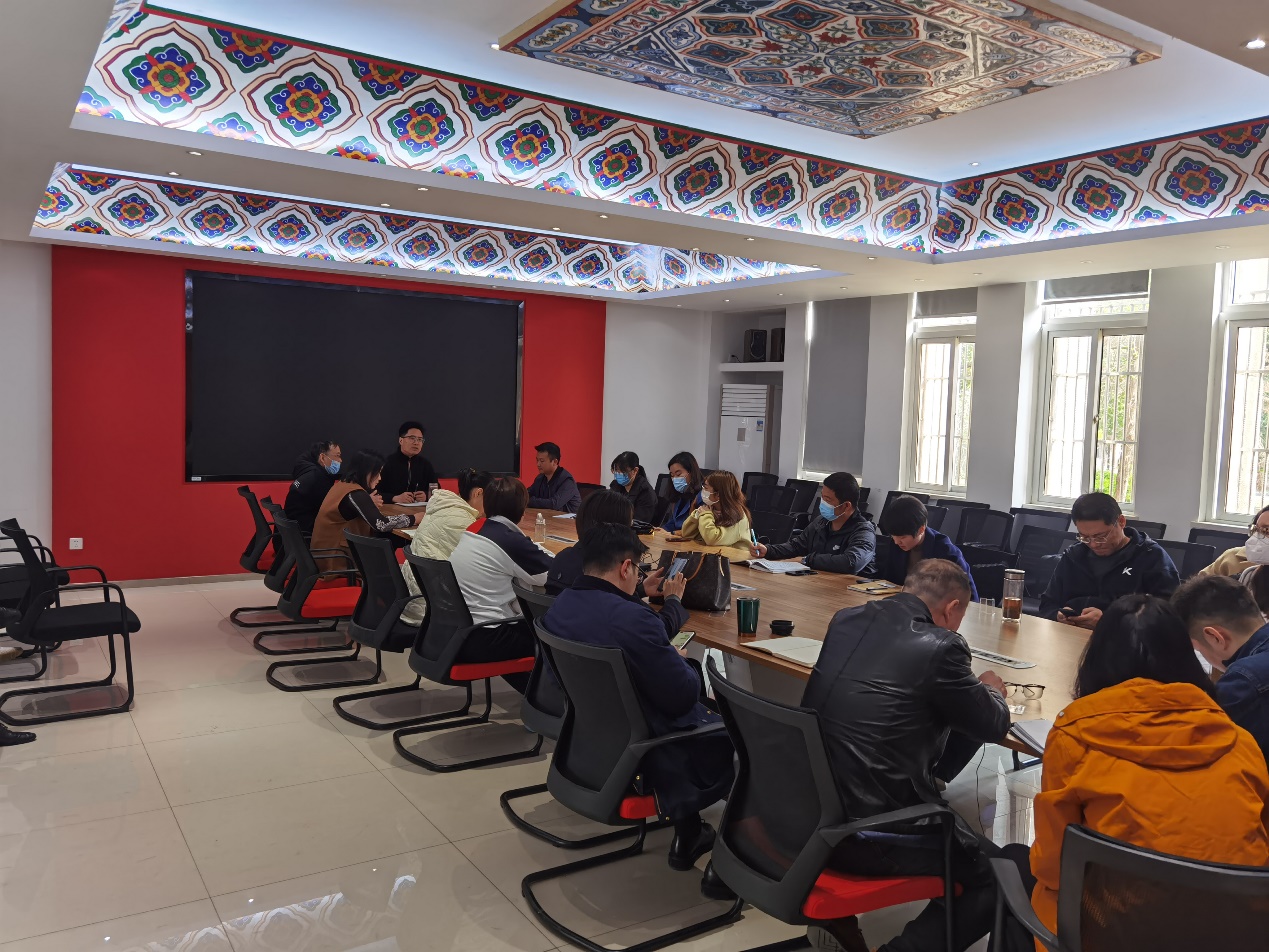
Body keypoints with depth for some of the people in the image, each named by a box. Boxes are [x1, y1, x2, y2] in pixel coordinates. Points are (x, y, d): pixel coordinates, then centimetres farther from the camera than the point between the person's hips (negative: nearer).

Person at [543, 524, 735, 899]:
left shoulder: (558, 607, -4)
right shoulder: (631, 618, -30)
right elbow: (684, 695, -22)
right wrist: (680, 659, -1)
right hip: (647, 756, -8)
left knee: (707, 714, 27)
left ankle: (687, 836, 34)